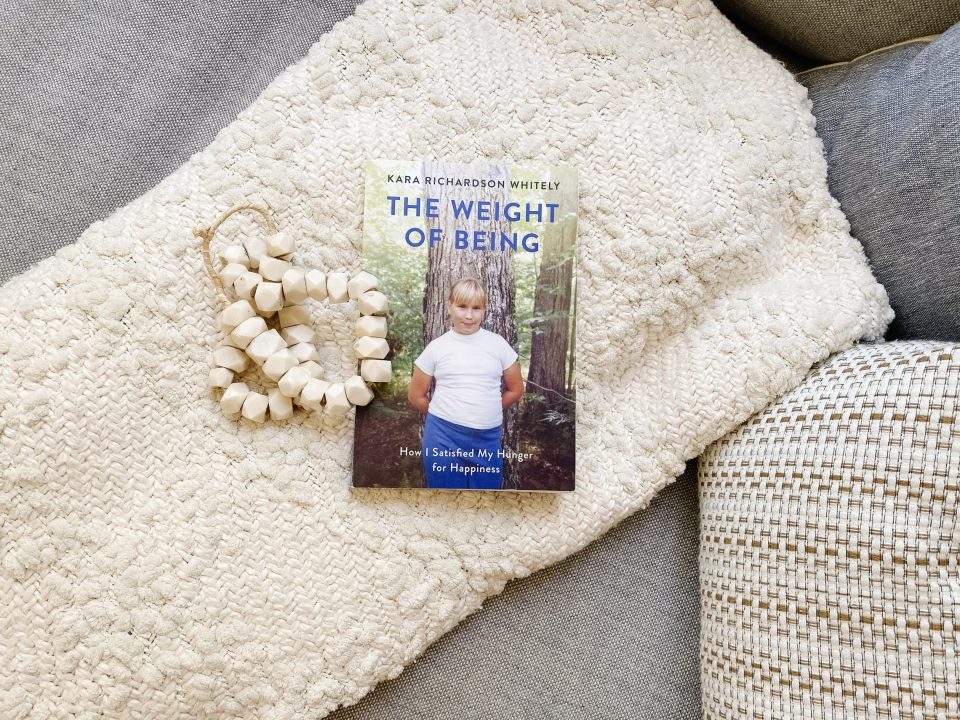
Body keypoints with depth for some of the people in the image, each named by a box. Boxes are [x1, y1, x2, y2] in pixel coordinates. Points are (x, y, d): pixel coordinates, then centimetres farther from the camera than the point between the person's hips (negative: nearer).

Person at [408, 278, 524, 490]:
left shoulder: (498, 344, 1)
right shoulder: (436, 347, -1)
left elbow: (516, 390, 10)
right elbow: (416, 396, 6)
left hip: (487, 438, 1)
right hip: (443, 438, -1)